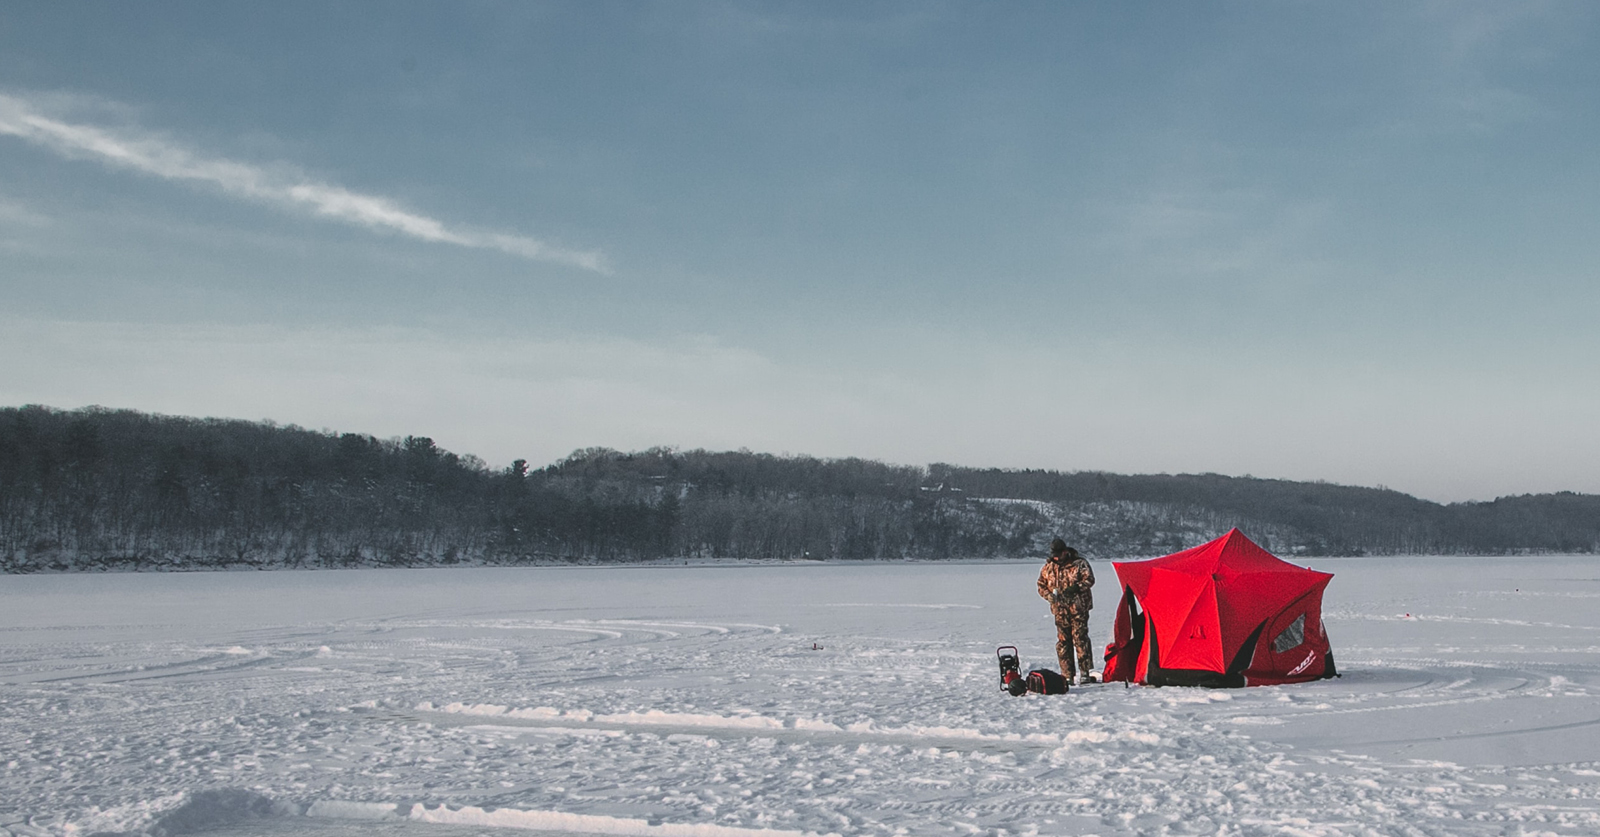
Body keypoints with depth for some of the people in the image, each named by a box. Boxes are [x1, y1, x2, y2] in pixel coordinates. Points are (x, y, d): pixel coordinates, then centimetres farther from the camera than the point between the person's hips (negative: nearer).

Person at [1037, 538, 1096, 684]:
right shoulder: (1048, 567, 11)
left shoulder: (1079, 563, -2)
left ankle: (1086, 672, -4)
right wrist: (1049, 595, -4)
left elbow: (1089, 579, -8)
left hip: (1078, 607, -4)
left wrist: (1075, 587, -22)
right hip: (1060, 610, 4)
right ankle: (1068, 676, 8)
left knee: (1080, 639, -9)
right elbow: (1041, 585, 16)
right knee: (1063, 642, 3)